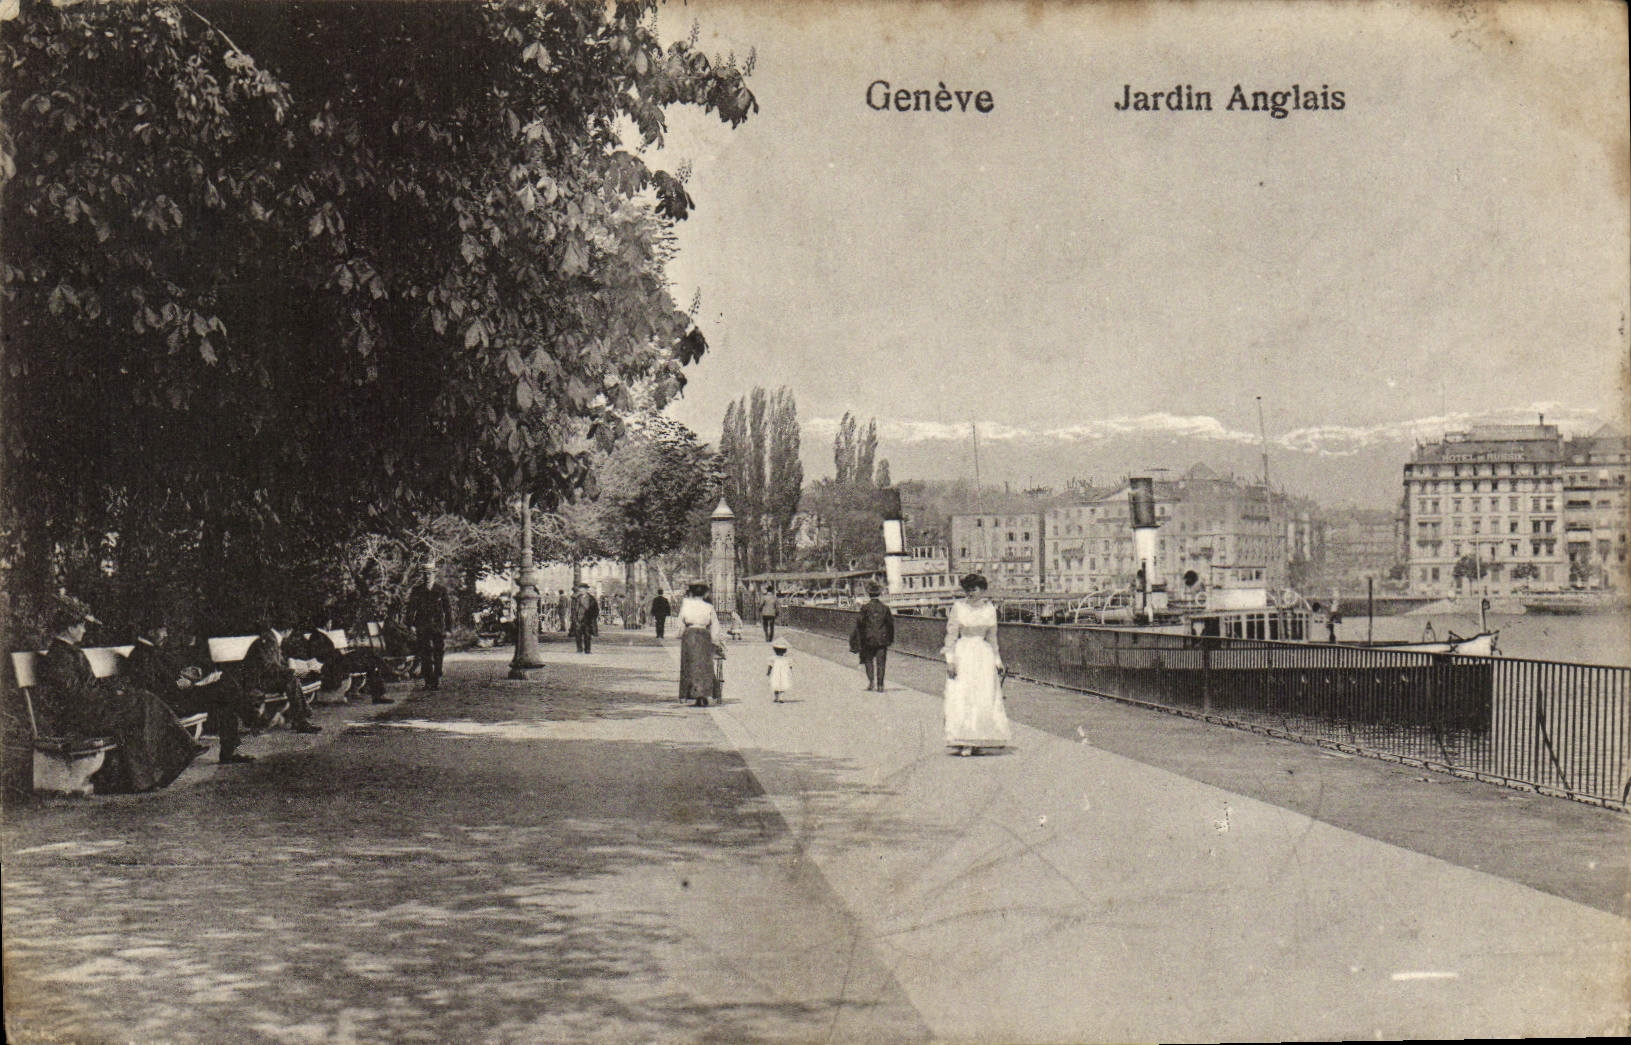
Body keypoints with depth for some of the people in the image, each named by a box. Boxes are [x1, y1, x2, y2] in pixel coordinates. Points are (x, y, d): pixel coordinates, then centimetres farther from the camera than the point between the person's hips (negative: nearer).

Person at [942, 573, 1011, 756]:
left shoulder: (989, 609, 8)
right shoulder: (958, 607, -2)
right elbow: (951, 635, -3)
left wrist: (997, 661, 15)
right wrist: (950, 659, -10)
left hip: (984, 655, 3)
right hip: (962, 654, -3)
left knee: (985, 699, 0)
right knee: (960, 699, -7)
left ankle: (976, 743, 6)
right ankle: (961, 742, -7)